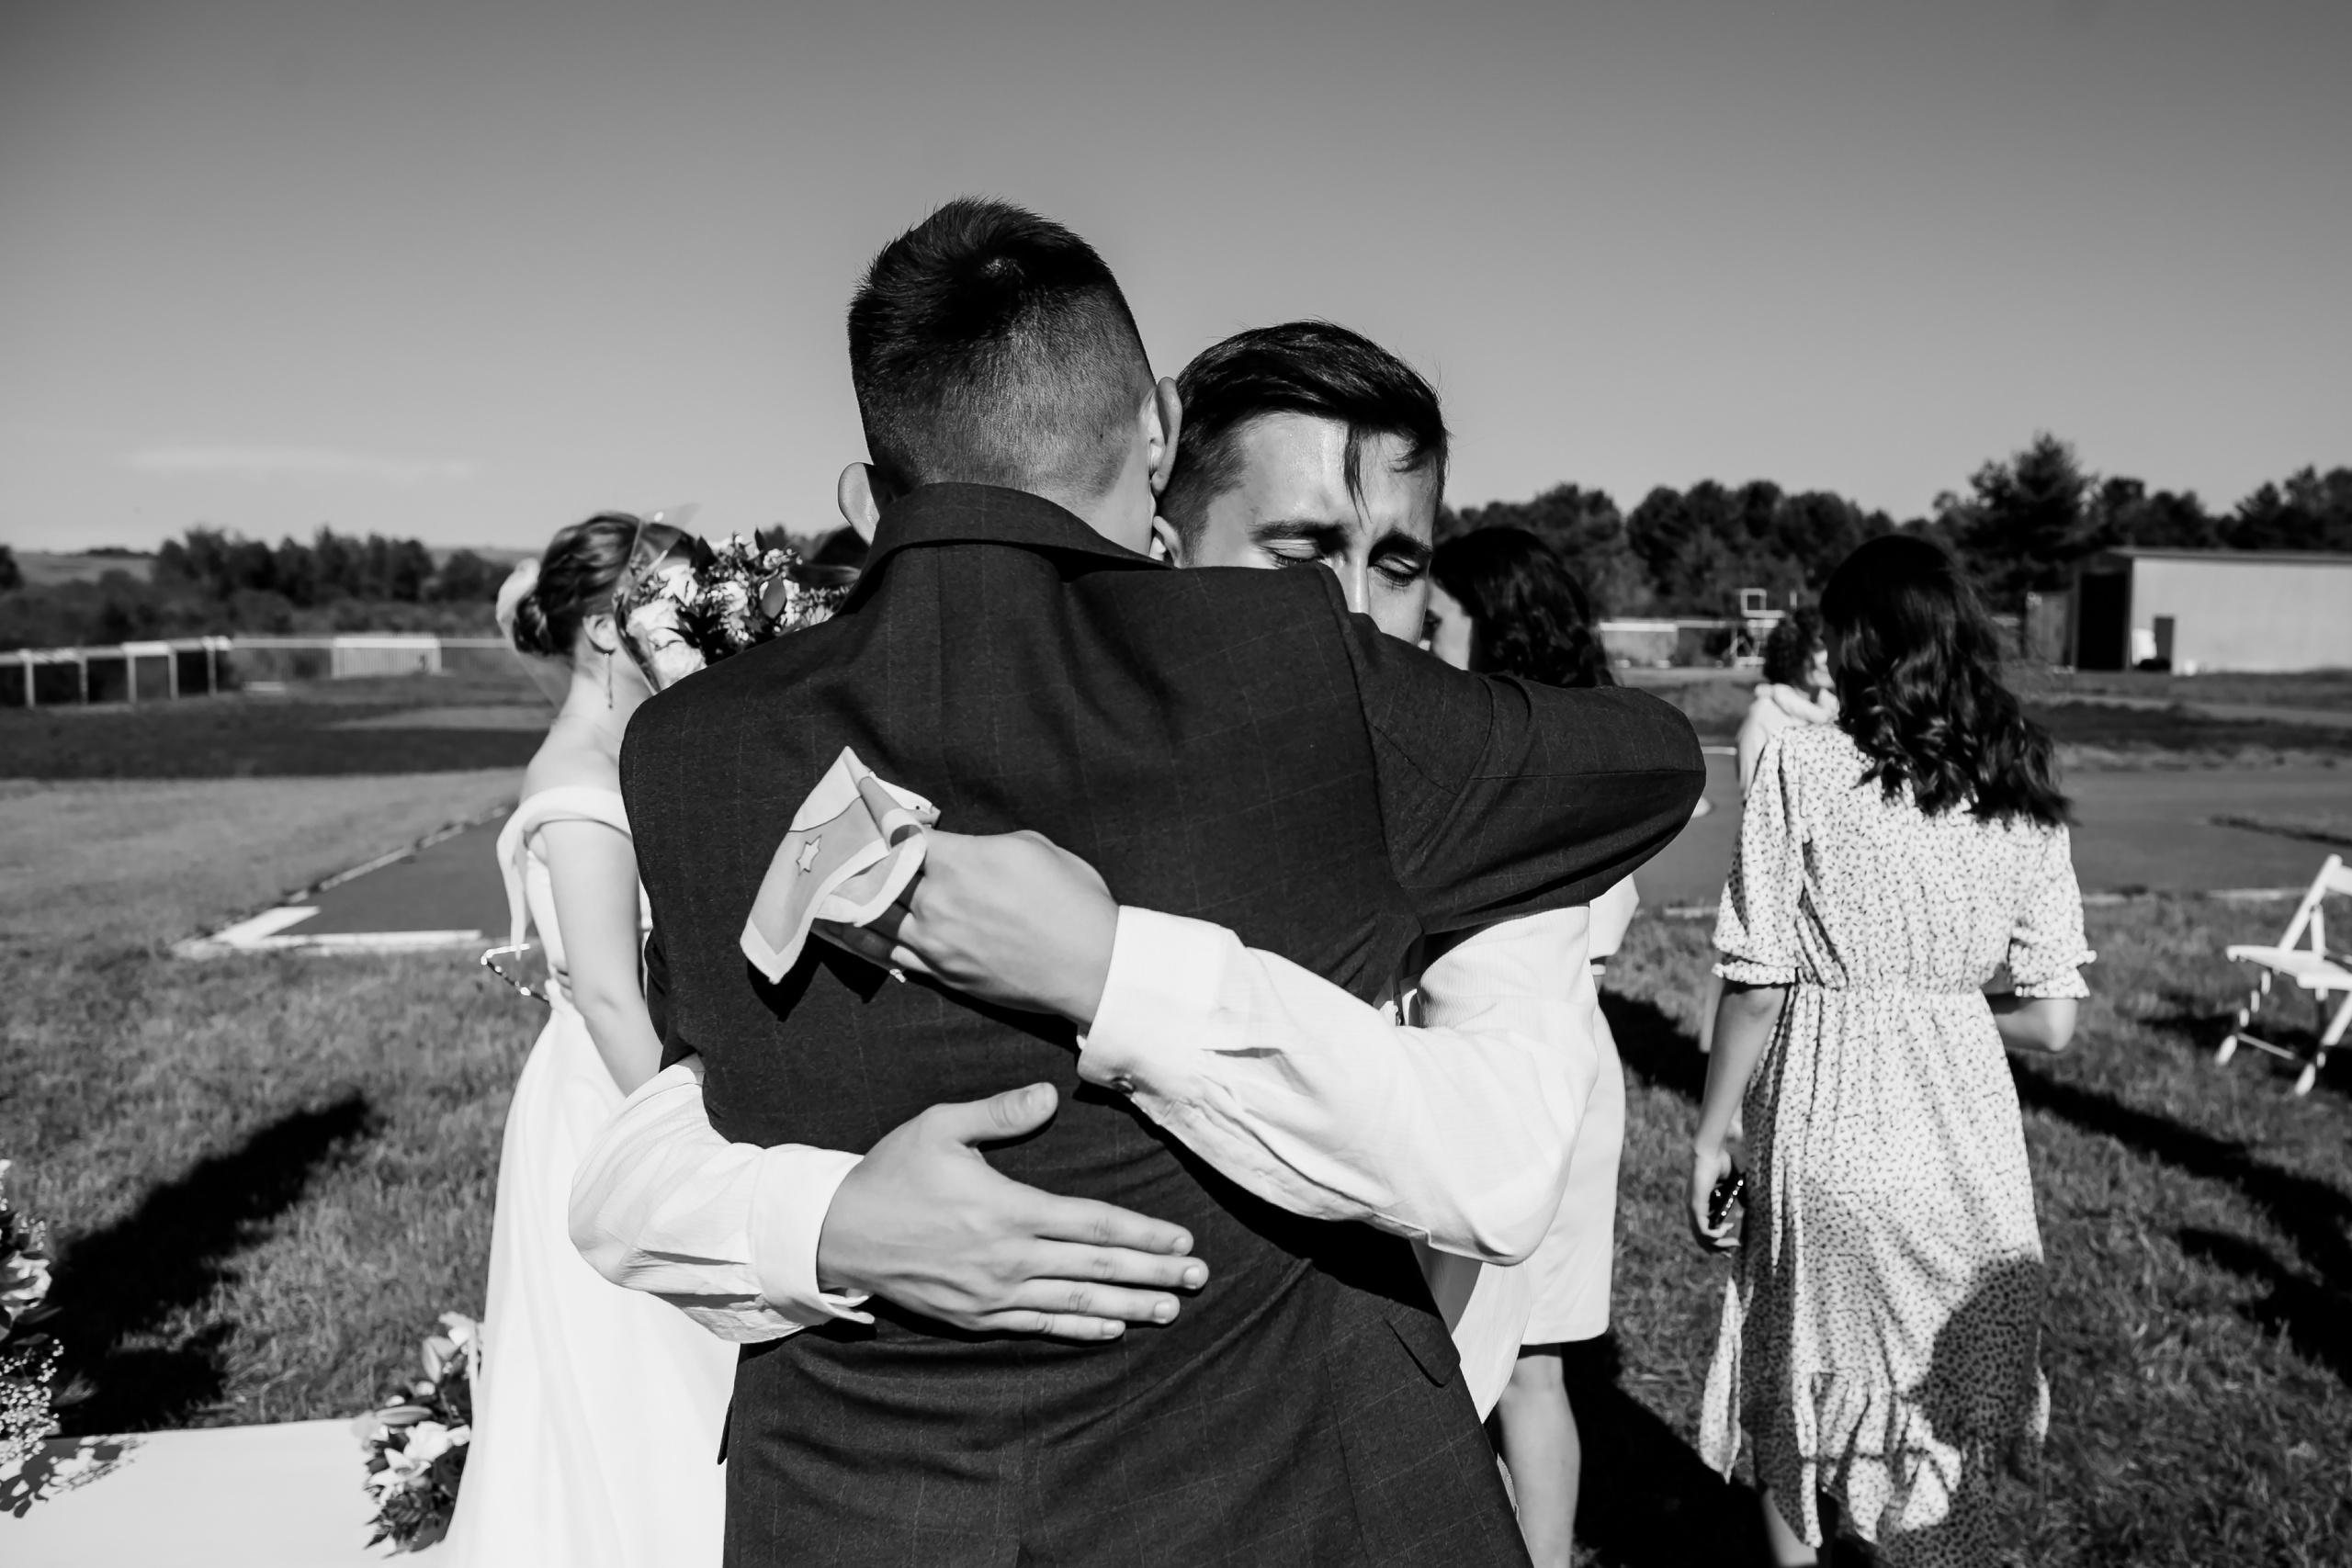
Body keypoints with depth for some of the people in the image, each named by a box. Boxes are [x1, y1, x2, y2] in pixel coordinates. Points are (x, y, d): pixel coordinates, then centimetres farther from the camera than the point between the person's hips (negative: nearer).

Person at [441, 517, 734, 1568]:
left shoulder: (610, 761, 9)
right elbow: (608, 995, -23)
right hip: (614, 1107, -9)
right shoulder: (582, 780, -19)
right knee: (633, 1398, 5)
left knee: (620, 1396, 19)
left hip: (632, 1095, 9)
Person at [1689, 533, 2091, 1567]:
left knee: (1794, 1397, 18)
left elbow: (1757, 985, -11)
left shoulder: (1801, 763, -9)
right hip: (1969, 1135, 4)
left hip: (1829, 1127, -3)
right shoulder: (2021, 792, 2)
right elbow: (2051, 1023, 0)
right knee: (1945, 1421, 20)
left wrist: (1710, 1135, -1)